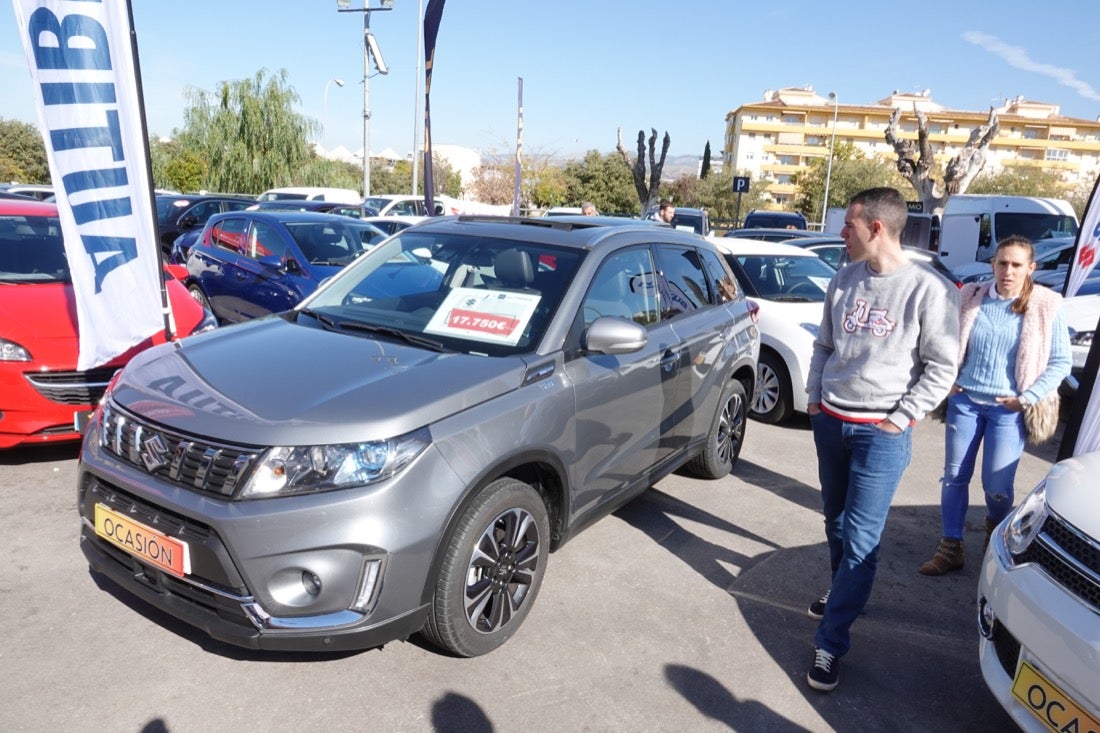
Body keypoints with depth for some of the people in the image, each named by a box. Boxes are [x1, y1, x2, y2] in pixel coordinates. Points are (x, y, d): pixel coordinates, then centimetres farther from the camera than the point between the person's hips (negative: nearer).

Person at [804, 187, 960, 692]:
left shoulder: (928, 289, -11)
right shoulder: (844, 280, 6)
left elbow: (942, 367, -8)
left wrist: (901, 419, -11)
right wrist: (814, 397, 7)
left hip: (882, 433, -5)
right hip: (830, 422, 6)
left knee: (861, 539, -3)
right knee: (835, 523, 17)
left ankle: (830, 644, 5)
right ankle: (843, 594, 40)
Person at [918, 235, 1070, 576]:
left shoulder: (1047, 306, -6)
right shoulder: (971, 297, 0)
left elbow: (1061, 362, -1)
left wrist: (1028, 397, -9)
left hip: (1008, 409, -2)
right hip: (964, 401, 2)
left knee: (997, 485, 2)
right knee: (954, 477, 6)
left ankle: (995, 530, 36)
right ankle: (950, 548, 19)